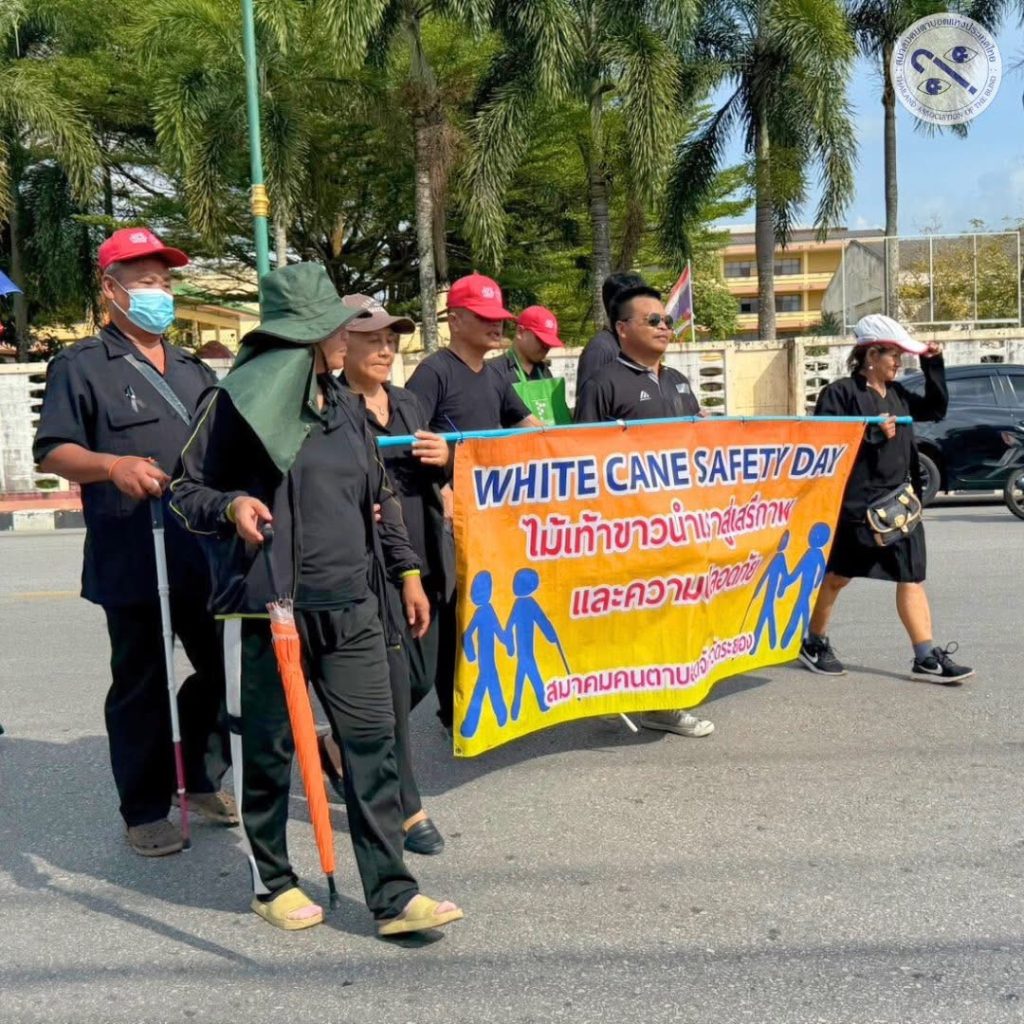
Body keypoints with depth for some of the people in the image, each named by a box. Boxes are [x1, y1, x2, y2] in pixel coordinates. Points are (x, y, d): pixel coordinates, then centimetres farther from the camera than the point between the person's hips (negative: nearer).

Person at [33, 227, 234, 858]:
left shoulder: (194, 371, 19)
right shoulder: (82, 366, 1)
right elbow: (53, 452, -7)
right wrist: (113, 465, -24)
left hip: (208, 556, 6)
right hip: (132, 562, -5)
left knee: (225, 671, 11)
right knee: (142, 687, 4)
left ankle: (204, 779, 32)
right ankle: (145, 812, 18)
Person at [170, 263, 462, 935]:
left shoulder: (346, 405, 15)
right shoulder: (240, 400, -4)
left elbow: (380, 494, 22)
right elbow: (188, 489, 0)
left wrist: (407, 571, 19)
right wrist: (231, 507, -21)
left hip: (351, 607, 5)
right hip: (267, 607, -5)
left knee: (373, 741, 1)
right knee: (269, 749, 6)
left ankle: (392, 894, 8)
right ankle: (272, 882, 26)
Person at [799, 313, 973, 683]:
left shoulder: (897, 394, 13)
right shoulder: (840, 392, -10)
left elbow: (935, 409, 21)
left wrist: (933, 364, 11)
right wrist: (872, 433, -23)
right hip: (856, 504, -7)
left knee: (911, 578, 4)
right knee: (837, 576, 7)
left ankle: (927, 658, 6)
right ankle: (814, 644, 24)